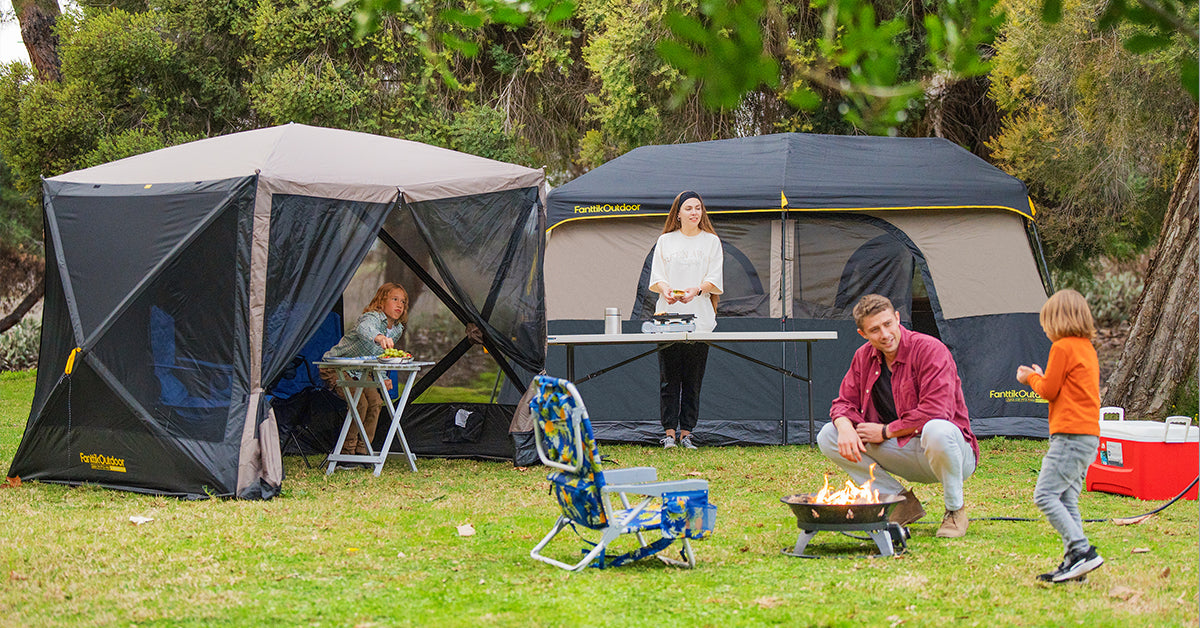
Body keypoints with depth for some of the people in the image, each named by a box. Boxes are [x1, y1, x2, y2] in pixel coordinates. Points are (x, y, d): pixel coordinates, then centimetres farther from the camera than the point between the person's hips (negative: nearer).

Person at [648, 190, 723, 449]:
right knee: (669, 378, -3)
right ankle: (669, 432, 1)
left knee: (693, 380, 0)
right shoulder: (665, 241, 11)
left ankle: (686, 432, 5)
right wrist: (666, 290, -15)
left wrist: (696, 290, -17)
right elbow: (656, 277, 7)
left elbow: (715, 280, 3)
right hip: (668, 317, 0)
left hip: (699, 318, 0)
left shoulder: (711, 241, 10)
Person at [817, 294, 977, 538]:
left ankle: (955, 509, -14)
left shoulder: (930, 350, -18)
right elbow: (844, 403, 8)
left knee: (937, 431, -43)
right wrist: (845, 428, -18)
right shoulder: (864, 357, 3)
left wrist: (885, 432, -18)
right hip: (906, 456, 6)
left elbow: (935, 411, -27)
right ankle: (903, 502, 0)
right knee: (828, 437, -7)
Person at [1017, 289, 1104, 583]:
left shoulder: (1063, 347, -9)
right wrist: (1041, 378, 22)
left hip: (1070, 435, -10)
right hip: (1089, 435, 10)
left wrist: (1031, 378, 11)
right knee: (1067, 500, 9)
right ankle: (1073, 562, 3)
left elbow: (1049, 391, -7)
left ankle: (1081, 551, -21)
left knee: (1045, 495, -14)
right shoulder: (1087, 349, 19)